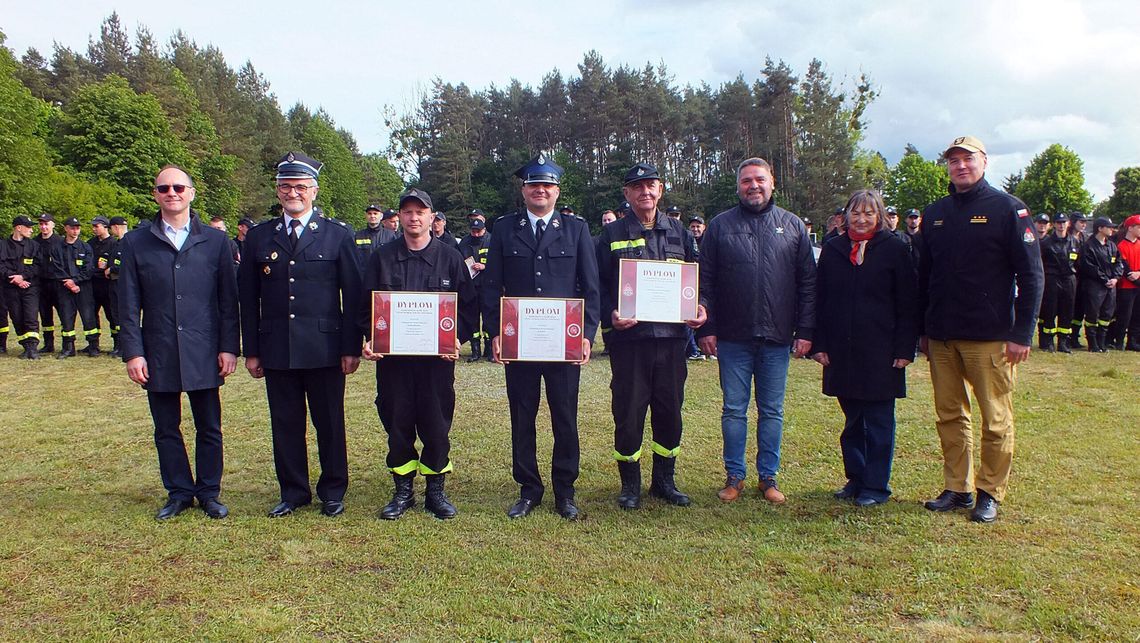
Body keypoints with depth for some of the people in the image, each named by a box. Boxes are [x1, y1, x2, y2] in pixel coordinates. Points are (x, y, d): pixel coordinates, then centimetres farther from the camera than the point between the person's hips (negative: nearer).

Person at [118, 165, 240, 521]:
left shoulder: (215, 241, 4)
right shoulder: (136, 242, 5)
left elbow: (228, 300, 3)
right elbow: (129, 304, 3)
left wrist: (229, 347, -3)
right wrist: (133, 352, -4)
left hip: (204, 354, -1)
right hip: (158, 355, 1)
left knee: (209, 429, 7)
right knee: (166, 430, 10)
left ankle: (209, 492, 21)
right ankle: (179, 492, 25)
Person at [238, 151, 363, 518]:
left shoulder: (338, 235, 2)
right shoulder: (259, 237, 8)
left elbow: (353, 295, 0)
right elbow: (248, 299, 9)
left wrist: (352, 347, -4)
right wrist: (251, 350, 5)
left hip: (324, 349, -2)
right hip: (276, 350, 2)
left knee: (330, 423, 7)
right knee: (285, 424, 10)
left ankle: (333, 492, 22)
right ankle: (293, 492, 25)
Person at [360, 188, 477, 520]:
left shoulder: (450, 257, 4)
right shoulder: (382, 257, 6)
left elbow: (468, 305, 4)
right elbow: (367, 305, 8)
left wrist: (457, 338, -12)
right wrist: (370, 339, -9)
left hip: (437, 356, -1)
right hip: (391, 356, 1)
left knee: (436, 424, 4)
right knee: (397, 424, 7)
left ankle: (436, 490, 19)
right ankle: (402, 491, 21)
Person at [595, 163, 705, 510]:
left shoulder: (679, 232, 11)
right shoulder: (612, 234, 4)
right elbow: (598, 284, 1)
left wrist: (700, 308, -4)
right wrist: (611, 315, -15)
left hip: (671, 336, 3)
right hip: (628, 337, -2)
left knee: (670, 410, 10)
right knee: (628, 412, 2)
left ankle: (664, 480, 26)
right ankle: (630, 484, 18)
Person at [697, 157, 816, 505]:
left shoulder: (793, 226, 6)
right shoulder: (720, 226, 4)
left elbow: (807, 282, 5)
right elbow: (704, 281, 2)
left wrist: (805, 331, -1)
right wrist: (706, 328, -5)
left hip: (777, 337, 1)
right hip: (733, 337, -1)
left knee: (772, 411, 9)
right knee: (734, 410, 7)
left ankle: (768, 476, 21)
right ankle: (734, 476, 19)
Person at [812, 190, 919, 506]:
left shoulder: (895, 249, 0)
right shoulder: (832, 249, 9)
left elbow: (907, 303, -2)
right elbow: (819, 299, 9)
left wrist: (905, 348, -7)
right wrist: (819, 344, 2)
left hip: (880, 351, -3)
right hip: (841, 351, 3)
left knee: (878, 421, 4)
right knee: (852, 419, 12)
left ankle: (876, 486, 13)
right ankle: (855, 479, 23)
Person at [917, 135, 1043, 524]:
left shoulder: (1007, 208, -2)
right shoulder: (935, 214, 12)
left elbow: (1031, 273, -5)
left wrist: (1022, 333, -11)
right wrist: (922, 330, 13)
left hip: (990, 337, -5)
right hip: (942, 338, 5)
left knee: (995, 419, 3)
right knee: (950, 416, 9)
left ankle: (990, 493, 15)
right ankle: (958, 488, 20)